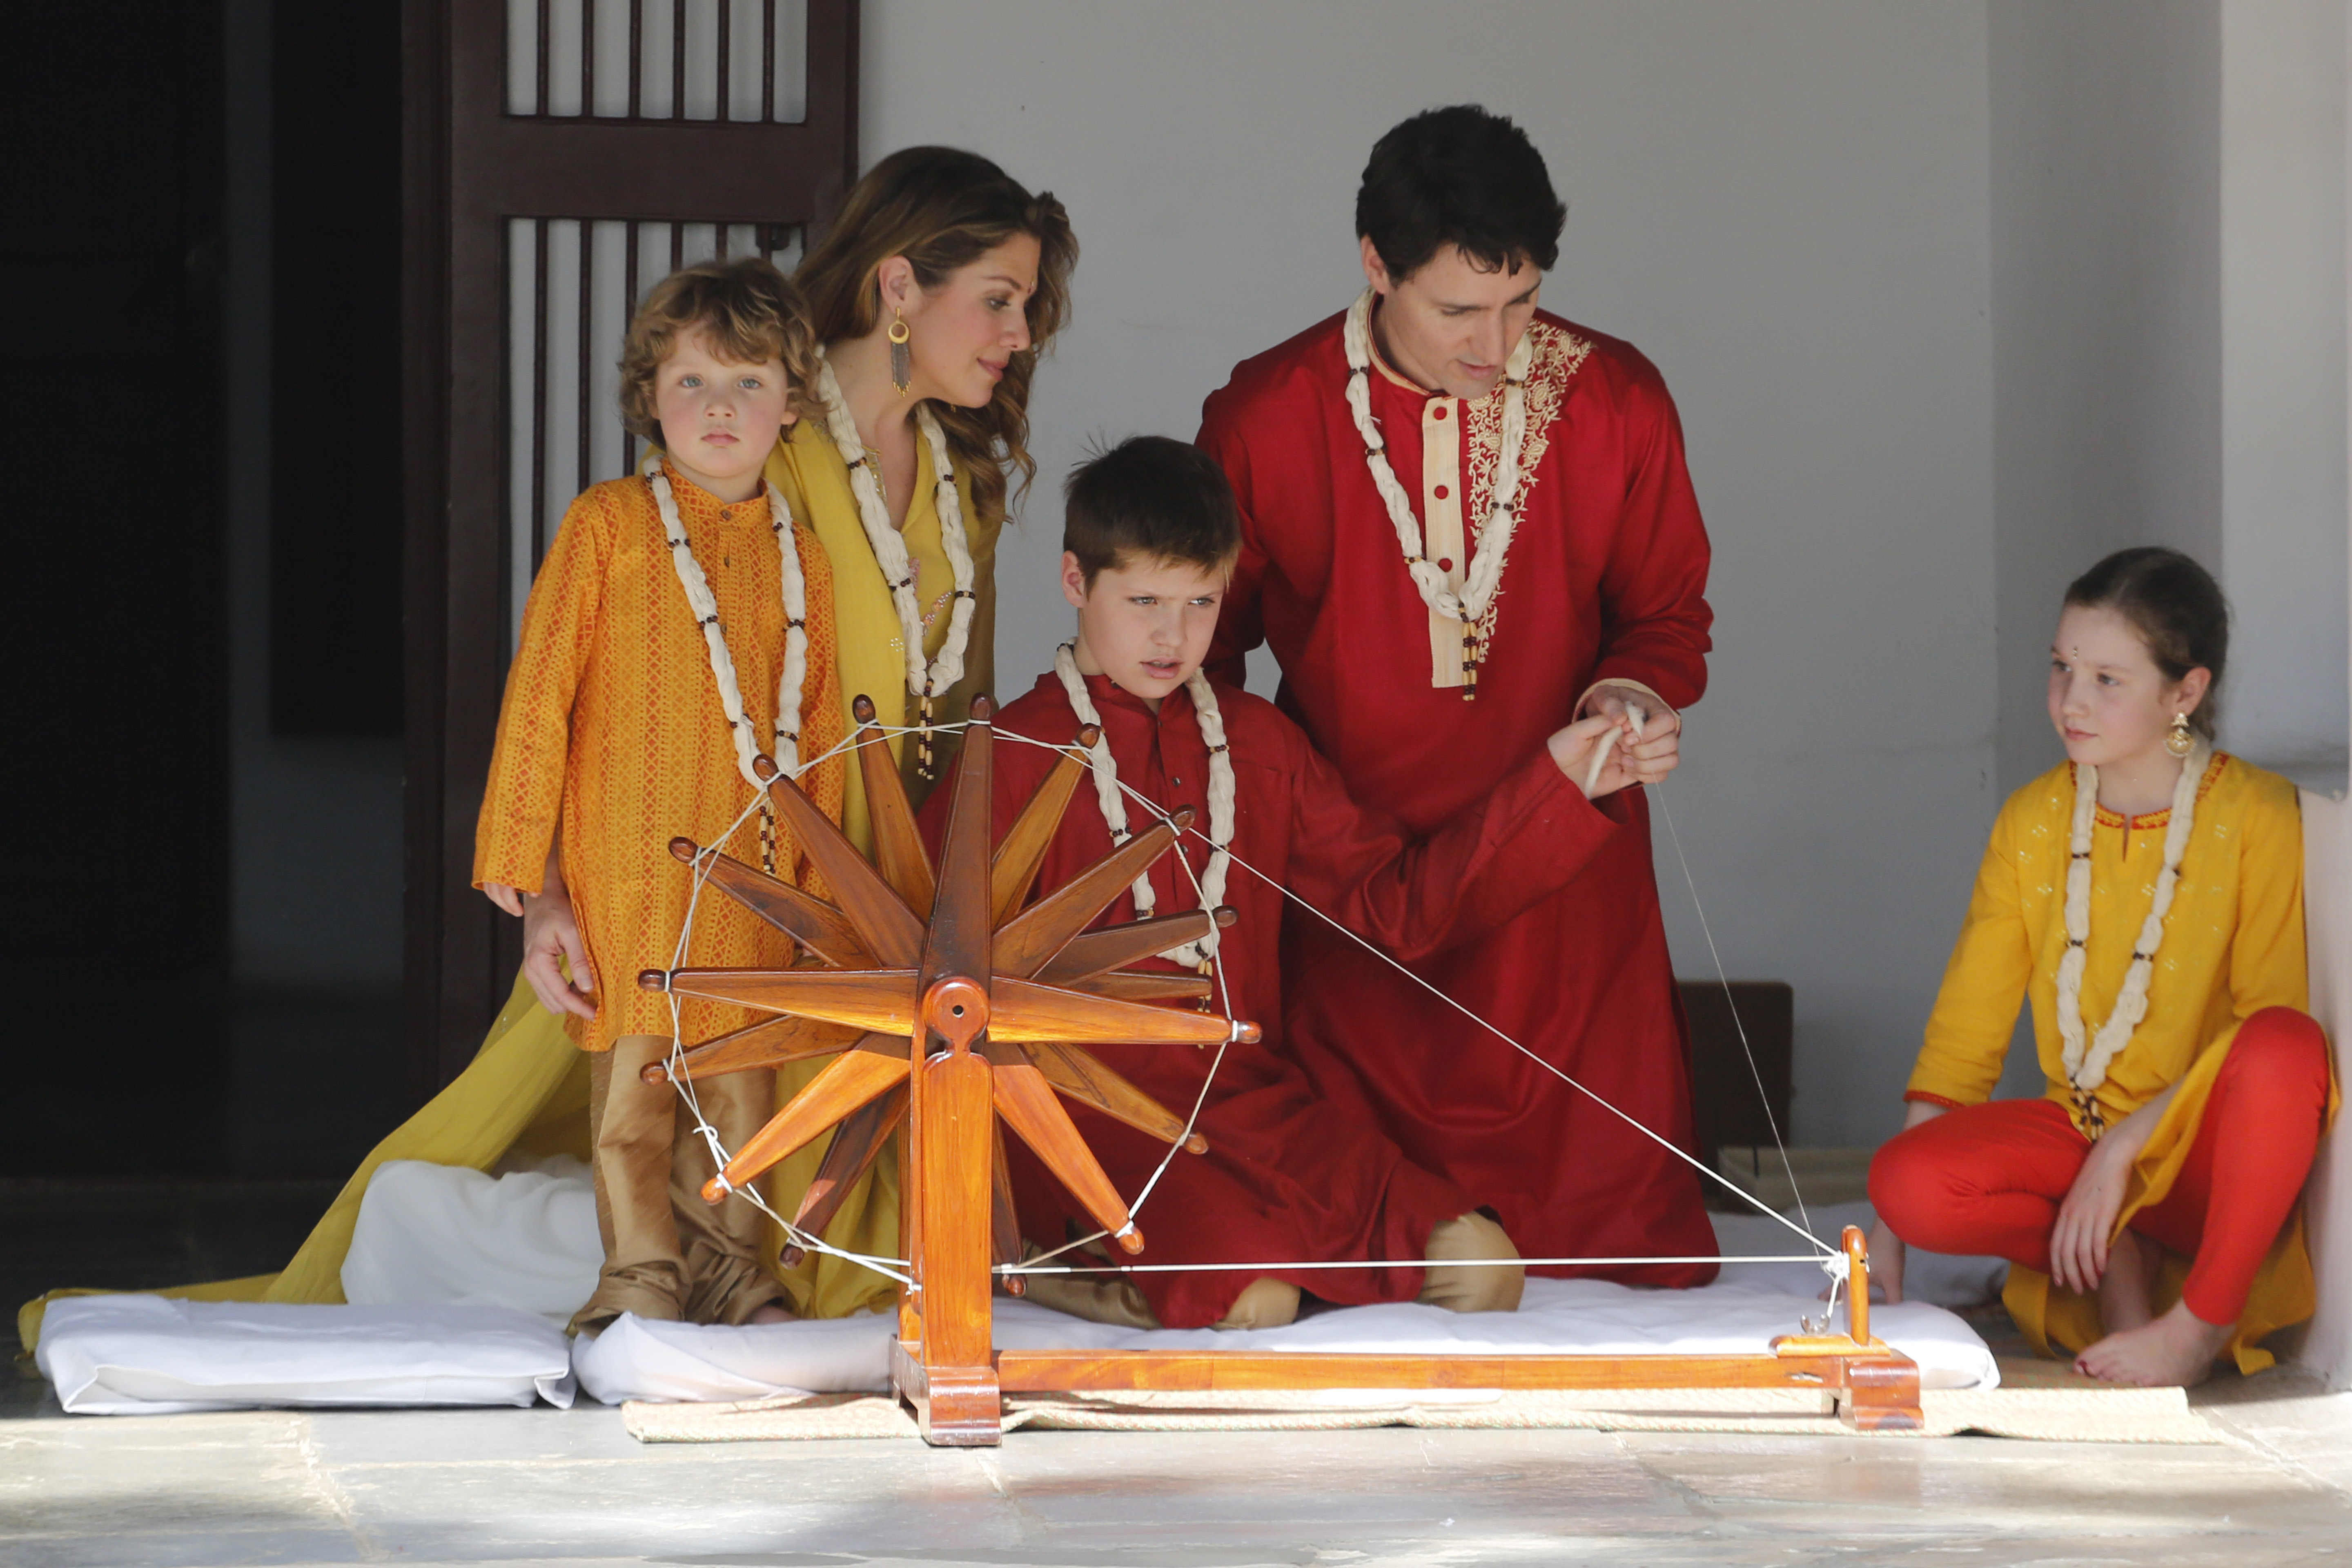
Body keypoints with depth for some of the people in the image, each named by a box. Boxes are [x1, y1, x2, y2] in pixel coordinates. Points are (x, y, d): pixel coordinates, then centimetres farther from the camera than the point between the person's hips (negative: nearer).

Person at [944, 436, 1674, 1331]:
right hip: (1093, 1113, -6)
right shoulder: (1018, 756, 1)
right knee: (1249, 1303, -33)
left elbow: (1396, 905, 17)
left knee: (1481, 1270, -14)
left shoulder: (1260, 744, 17)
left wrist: (1558, 781, 10)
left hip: (1253, 1098, 6)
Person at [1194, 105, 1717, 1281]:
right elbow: (1207, 644, 10)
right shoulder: (1263, 418, -3)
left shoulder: (1617, 403, -1)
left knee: (1614, 1243, -1)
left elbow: (1668, 610, 11)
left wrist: (1636, 687, -12)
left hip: (1562, 891, 1)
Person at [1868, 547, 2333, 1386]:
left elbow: (2270, 1031, -14)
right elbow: (1963, 1033, 4)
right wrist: (1887, 1234, -4)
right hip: (2080, 1130, 3)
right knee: (1908, 1181, -27)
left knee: (2286, 1045, -37)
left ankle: (2205, 1319, -18)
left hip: (2210, 1157, -3)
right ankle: (2116, 1253, -2)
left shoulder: (2255, 818, -10)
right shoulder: (2033, 822, 4)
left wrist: (2127, 1146, -20)